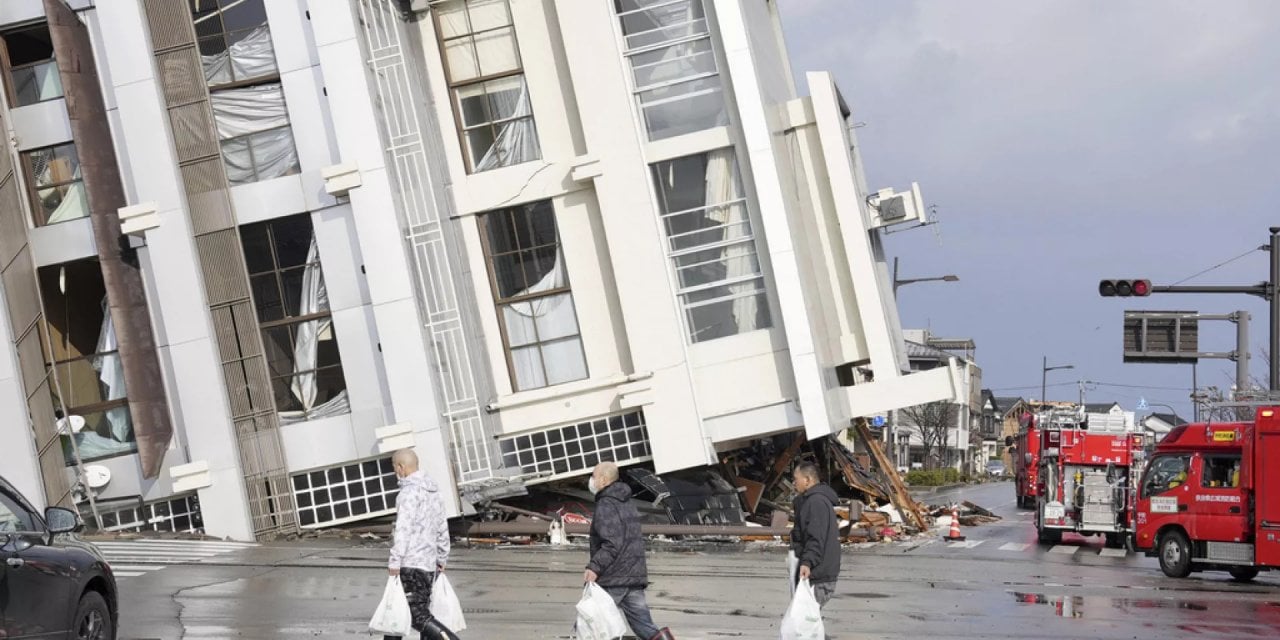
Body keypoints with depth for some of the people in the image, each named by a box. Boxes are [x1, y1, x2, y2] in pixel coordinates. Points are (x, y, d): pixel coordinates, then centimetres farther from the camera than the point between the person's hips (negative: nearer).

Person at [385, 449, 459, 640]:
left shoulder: (409, 491, -11)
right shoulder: (433, 491, 16)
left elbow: (403, 529, -19)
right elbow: (443, 529, 20)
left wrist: (394, 561, -19)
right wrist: (442, 558, 25)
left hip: (410, 564, -9)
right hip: (429, 563, 9)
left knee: (417, 616, -11)